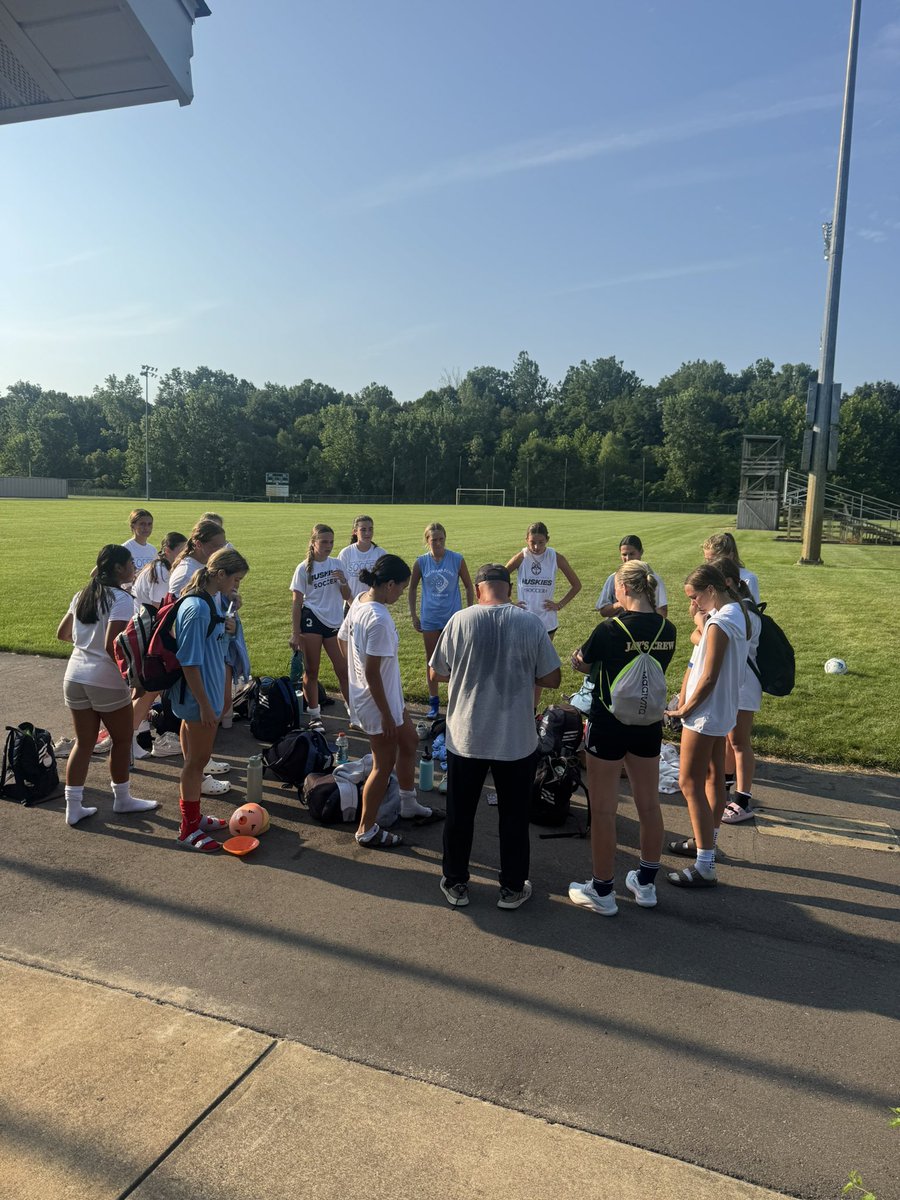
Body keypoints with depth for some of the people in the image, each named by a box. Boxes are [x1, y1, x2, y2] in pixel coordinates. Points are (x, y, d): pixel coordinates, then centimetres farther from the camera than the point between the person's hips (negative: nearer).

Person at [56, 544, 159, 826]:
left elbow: (63, 633, 16)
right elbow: (112, 646, -24)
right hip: (106, 681, -7)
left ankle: (73, 807, 16)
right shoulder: (121, 600, -16)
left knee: (83, 742, 14)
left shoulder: (83, 595, 8)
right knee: (122, 739, 13)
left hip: (74, 676, 7)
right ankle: (122, 799, 26)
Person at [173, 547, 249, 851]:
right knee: (197, 759, 3)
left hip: (208, 692, 10)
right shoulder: (197, 608, -24)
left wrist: (223, 628, 5)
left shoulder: (207, 601, 7)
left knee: (196, 758, 20)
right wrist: (205, 705, -21)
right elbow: (189, 662, -24)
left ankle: (194, 816, 34)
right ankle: (188, 829, 17)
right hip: (199, 695, -10)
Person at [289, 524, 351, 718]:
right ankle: (313, 712, 17)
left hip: (335, 622, 3)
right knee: (311, 671, 5)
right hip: (312, 621, -3)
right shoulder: (304, 568, -5)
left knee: (343, 669, 3)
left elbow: (346, 597, 10)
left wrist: (343, 581, -11)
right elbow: (296, 603, -4)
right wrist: (295, 633, -8)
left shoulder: (336, 564, 5)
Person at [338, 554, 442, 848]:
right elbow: (372, 673, -28)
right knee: (385, 764, 7)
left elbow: (342, 639, 13)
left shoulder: (359, 602, -1)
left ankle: (409, 806, 43)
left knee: (409, 741, 25)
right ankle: (367, 830, 24)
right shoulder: (379, 619, -30)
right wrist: (386, 714, -20)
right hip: (378, 702, -10)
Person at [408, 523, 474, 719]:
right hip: (430, 618, 2)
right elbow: (413, 588, 8)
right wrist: (413, 615, 5)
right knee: (431, 660, 10)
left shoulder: (457, 560, -8)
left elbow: (469, 587, 2)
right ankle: (434, 701, 22)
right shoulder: (421, 562, -4)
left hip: (453, 617, -1)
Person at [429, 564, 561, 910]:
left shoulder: (461, 620, -10)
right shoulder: (531, 623, -10)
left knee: (459, 814, 17)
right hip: (517, 739, 0)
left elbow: (437, 673, -1)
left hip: (466, 738, 0)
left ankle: (456, 884, 31)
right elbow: (551, 679, -5)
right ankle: (513, 888, 28)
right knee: (514, 816, 16)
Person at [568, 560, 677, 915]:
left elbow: (581, 664, -3)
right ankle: (646, 883, 32)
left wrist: (577, 657, 18)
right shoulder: (667, 630, -4)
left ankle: (603, 891, 17)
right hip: (649, 724, 6)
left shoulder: (611, 629, -19)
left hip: (609, 726, -6)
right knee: (649, 804, 17)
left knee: (603, 809, 6)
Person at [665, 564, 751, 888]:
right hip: (723, 712, 10)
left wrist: (684, 709, -12)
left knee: (690, 784, -5)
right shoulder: (736, 613, 6)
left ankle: (705, 868, -1)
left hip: (705, 715, -10)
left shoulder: (719, 623, -23)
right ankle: (706, 842, 37)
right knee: (713, 779, 20)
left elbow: (708, 678, -21)